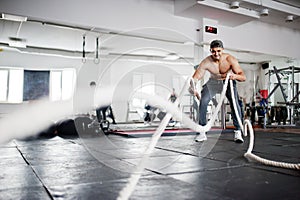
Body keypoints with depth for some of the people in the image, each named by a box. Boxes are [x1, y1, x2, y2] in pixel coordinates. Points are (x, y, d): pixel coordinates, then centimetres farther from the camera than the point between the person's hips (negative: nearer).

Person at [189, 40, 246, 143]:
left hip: (228, 81, -1)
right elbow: (195, 77, -29)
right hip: (213, 82, 1)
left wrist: (235, 76, -54)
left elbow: (243, 77, -30)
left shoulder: (230, 59, -28)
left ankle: (238, 132, -11)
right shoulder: (206, 62, -27)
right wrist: (192, 88, -51)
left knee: (235, 103, -22)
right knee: (203, 102, -17)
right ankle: (202, 132, -6)